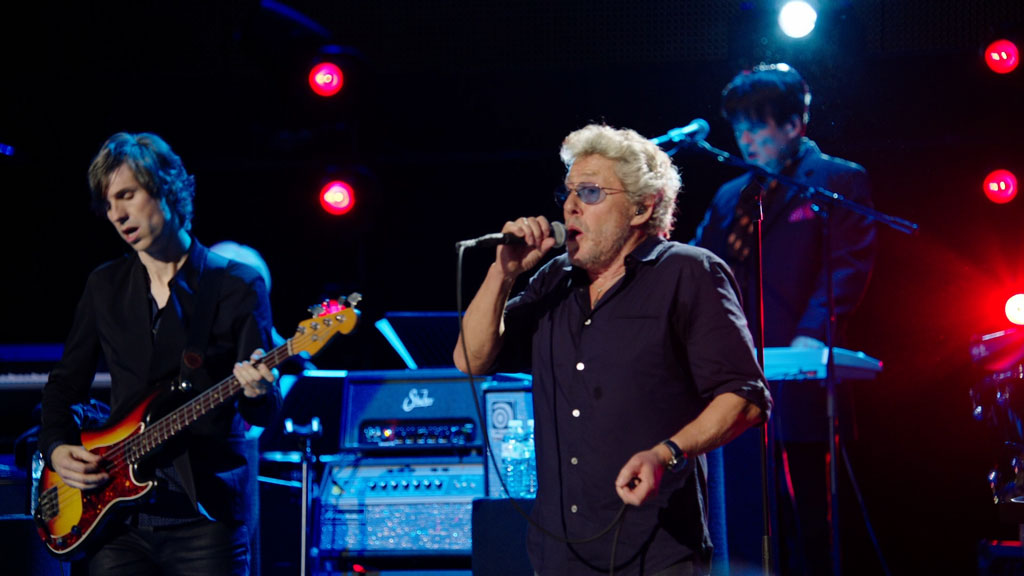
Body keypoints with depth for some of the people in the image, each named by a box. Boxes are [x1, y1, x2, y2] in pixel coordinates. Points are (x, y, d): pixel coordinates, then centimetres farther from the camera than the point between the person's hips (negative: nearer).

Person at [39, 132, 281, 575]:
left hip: (206, 516, -3)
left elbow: (262, 412, -4)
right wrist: (57, 448, 1)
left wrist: (257, 392, -26)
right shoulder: (105, 287, 11)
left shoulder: (237, 286, -1)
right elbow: (64, 386, 19)